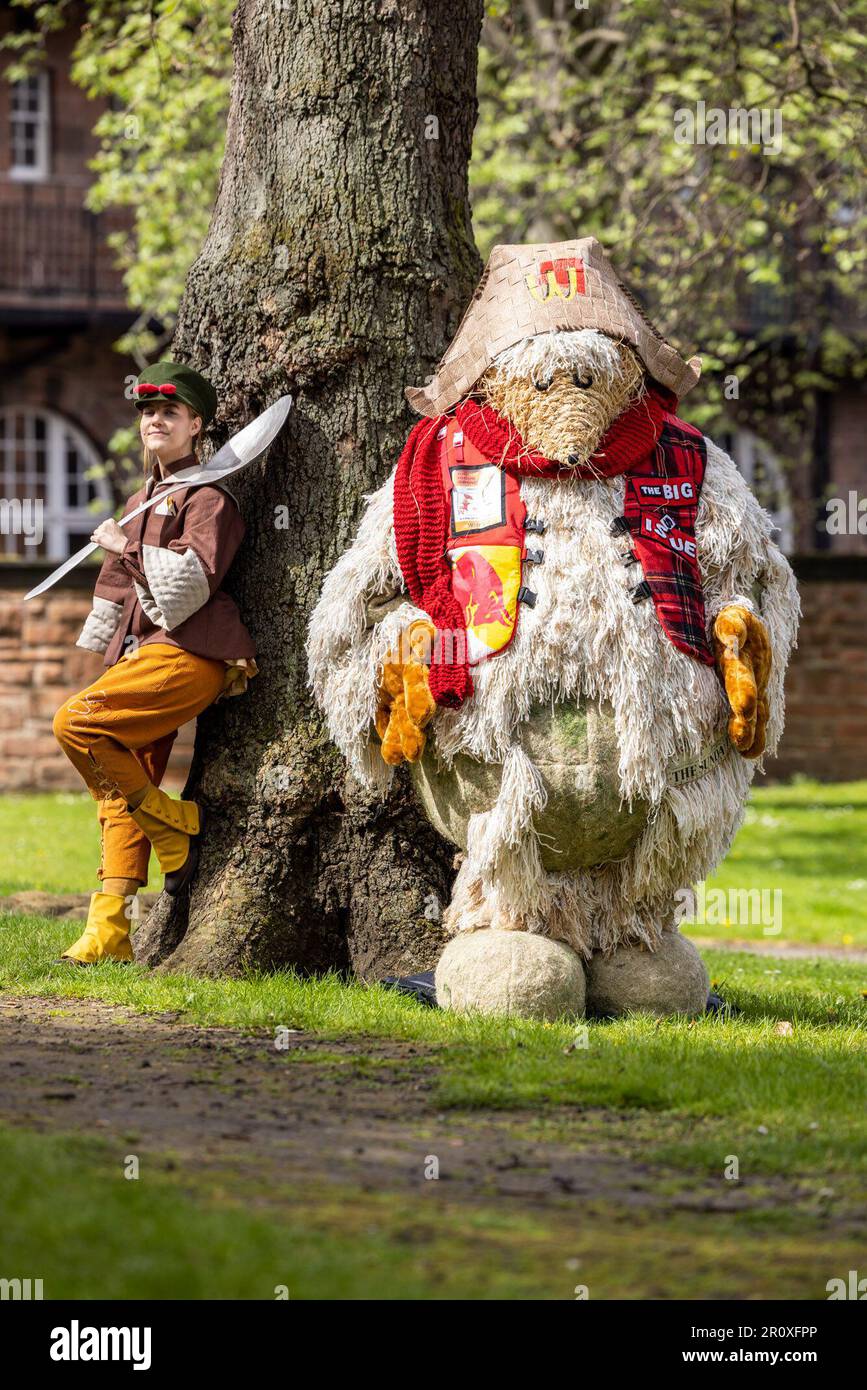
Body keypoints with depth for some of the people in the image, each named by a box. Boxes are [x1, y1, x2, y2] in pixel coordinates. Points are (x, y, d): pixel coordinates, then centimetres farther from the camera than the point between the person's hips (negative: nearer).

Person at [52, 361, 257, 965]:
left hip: (188, 657, -9)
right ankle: (109, 931, 2)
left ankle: (177, 824, -9)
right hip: (145, 653, 9)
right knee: (122, 792, 3)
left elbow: (194, 582, -18)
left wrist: (130, 548, -15)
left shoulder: (209, 498, -4)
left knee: (75, 723, -22)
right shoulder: (142, 501, 22)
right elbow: (117, 591, 31)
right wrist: (101, 656, 31)